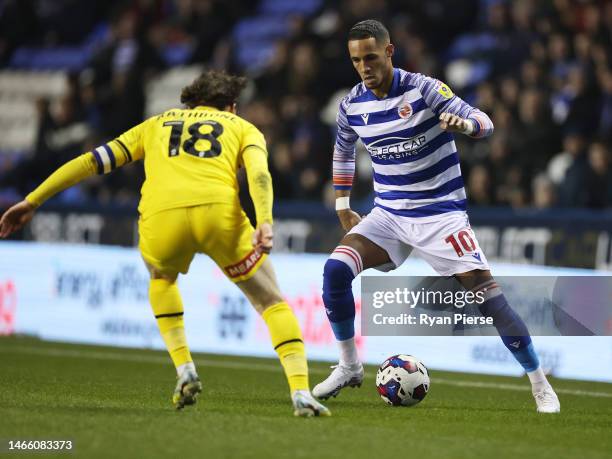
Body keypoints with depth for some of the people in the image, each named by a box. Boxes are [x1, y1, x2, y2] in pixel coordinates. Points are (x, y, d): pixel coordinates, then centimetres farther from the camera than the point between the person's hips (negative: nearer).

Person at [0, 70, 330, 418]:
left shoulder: (156, 124, 34)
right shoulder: (244, 128, 28)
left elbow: (90, 162, 30)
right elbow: (259, 173, 5)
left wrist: (32, 202, 34)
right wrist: (265, 222, -11)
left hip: (161, 217, 2)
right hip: (218, 211, -2)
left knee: (161, 278, 37)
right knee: (271, 302, 15)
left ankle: (185, 371, 23)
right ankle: (301, 394, -3)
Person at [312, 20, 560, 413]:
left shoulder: (422, 89, -14)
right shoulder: (352, 105, 0)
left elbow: (483, 122, -20)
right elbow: (344, 150, 21)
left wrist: (464, 123, -43)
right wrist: (342, 205, 18)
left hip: (441, 214, -4)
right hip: (389, 215, 4)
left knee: (486, 293, -14)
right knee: (335, 269, -18)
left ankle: (541, 385, -2)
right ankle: (349, 367, 0)